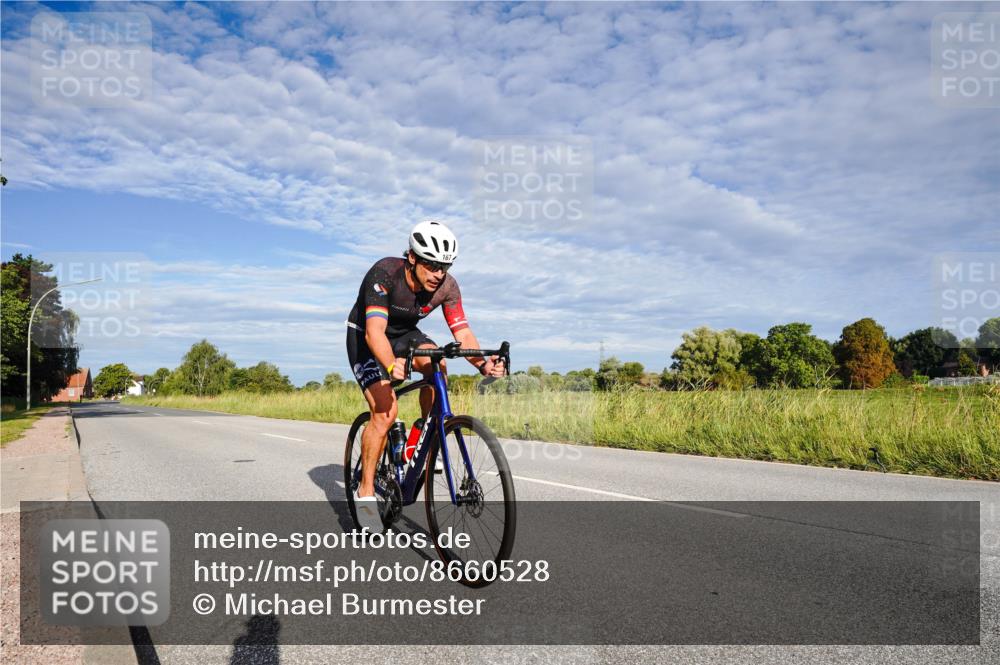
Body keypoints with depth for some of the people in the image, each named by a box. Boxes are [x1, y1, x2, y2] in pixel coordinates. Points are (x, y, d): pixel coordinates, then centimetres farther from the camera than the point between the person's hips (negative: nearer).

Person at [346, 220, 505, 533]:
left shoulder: (447, 286, -20)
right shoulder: (385, 273, -33)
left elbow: (462, 333, -24)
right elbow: (375, 331, -43)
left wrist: (482, 363, -44)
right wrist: (392, 366, -62)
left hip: (404, 334, 4)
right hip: (365, 338, -4)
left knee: (436, 364, -29)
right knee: (385, 412, -20)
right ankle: (365, 493, -6)